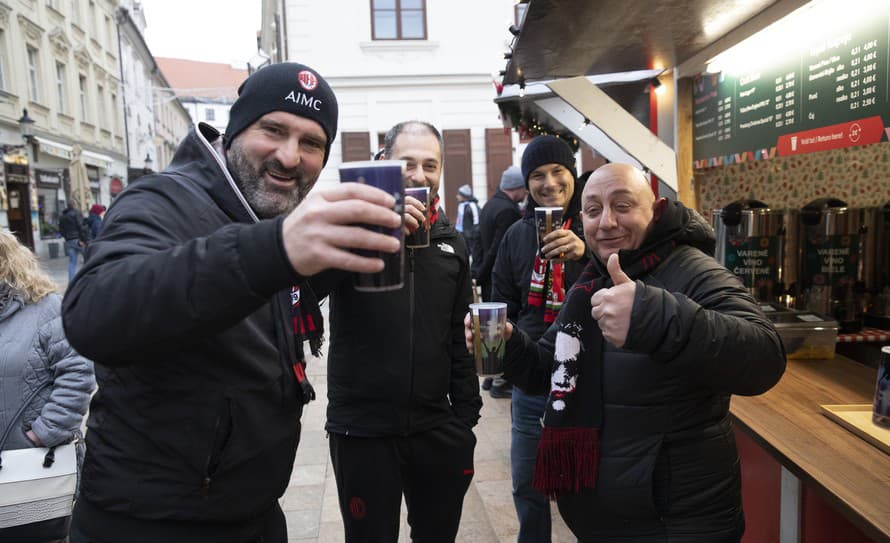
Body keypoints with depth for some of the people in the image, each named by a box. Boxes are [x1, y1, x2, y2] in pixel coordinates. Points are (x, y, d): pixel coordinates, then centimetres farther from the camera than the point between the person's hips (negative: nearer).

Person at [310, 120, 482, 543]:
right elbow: (307, 284, -24)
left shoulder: (452, 243, 7)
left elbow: (460, 337, 12)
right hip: (362, 428, -3)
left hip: (436, 428, 4)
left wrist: (466, 415, 10)